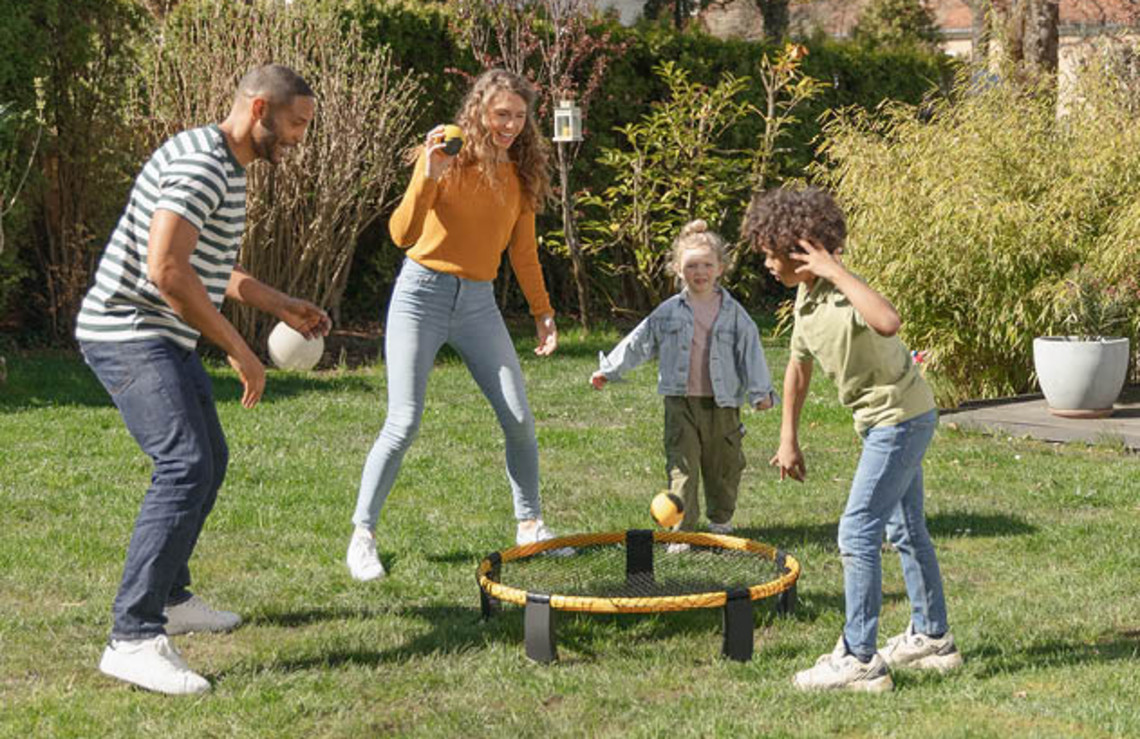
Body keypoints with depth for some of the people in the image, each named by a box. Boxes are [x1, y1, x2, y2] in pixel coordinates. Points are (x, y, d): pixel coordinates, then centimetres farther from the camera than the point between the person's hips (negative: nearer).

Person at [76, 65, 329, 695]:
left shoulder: (226, 168, 16)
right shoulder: (201, 164, -19)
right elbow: (166, 269, -28)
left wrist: (281, 305, 27)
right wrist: (238, 349, -23)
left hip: (164, 337, 11)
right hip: (128, 332, -11)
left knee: (208, 460, 20)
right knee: (185, 465, -22)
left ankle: (169, 598, 34)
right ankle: (133, 639, -26)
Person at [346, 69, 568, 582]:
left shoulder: (520, 174, 6)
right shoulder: (448, 160, -10)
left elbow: (523, 252, 17)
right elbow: (402, 235, -19)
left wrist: (542, 312, 16)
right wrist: (427, 178, -33)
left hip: (479, 303, 5)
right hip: (423, 294, -5)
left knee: (519, 418, -2)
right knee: (404, 424, -9)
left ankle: (530, 524, 16)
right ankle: (362, 534, 3)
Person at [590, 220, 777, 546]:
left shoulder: (732, 312, 1)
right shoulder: (669, 312, 3)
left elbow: (750, 350, -1)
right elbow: (638, 343, 7)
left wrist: (760, 390, -8)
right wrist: (608, 370, 5)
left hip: (722, 404, 0)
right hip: (681, 403, 0)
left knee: (724, 465, 10)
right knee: (682, 466, -3)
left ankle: (721, 521, 30)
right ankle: (682, 529, -2)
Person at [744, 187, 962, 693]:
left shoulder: (843, 295, -27)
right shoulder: (806, 298, 2)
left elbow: (888, 322, -50)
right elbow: (798, 367, 15)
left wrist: (835, 271, -40)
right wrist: (788, 440, 16)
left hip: (901, 418, -10)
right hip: (885, 420, 10)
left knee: (857, 532, -11)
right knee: (906, 530, 20)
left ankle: (859, 660, -7)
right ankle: (932, 638, 34)